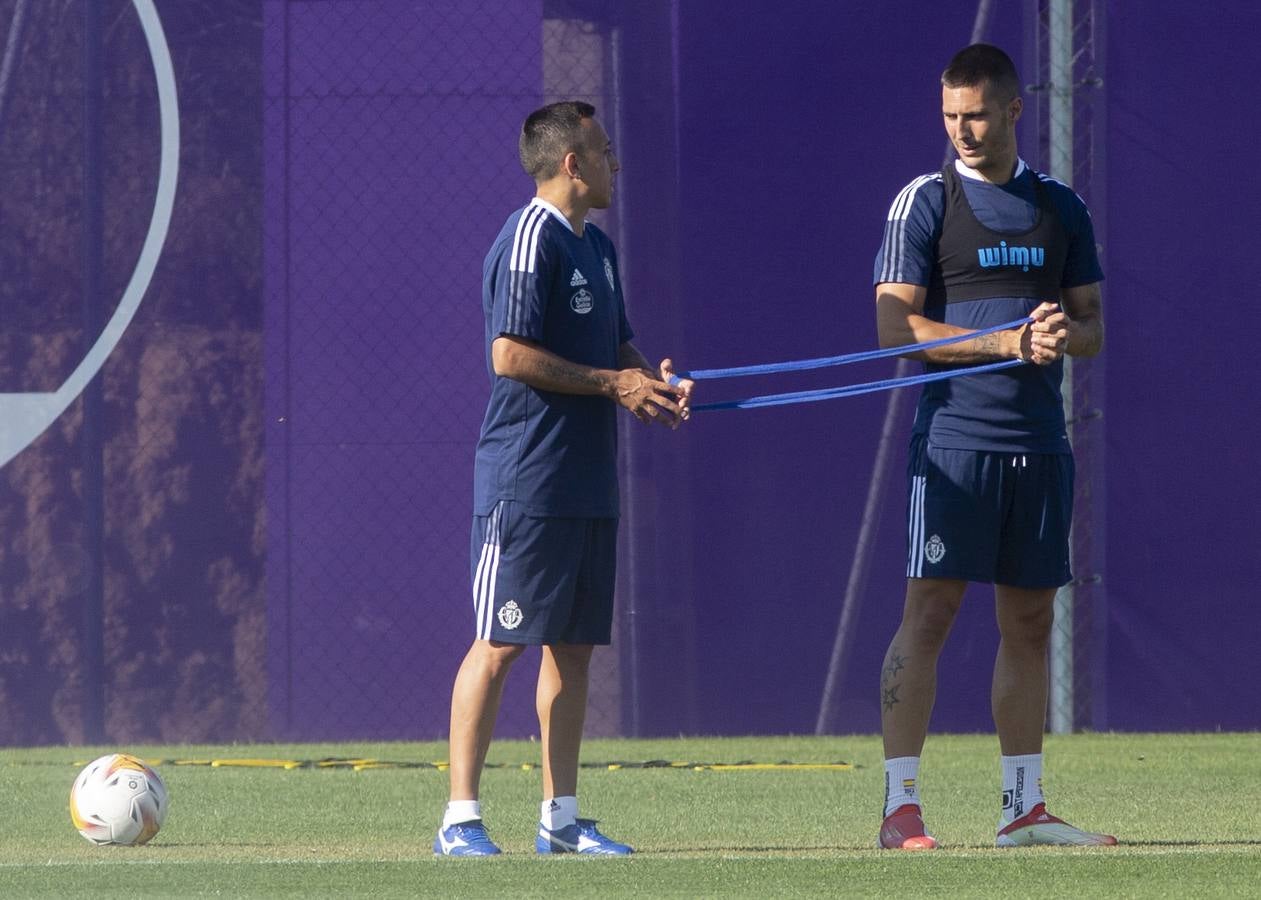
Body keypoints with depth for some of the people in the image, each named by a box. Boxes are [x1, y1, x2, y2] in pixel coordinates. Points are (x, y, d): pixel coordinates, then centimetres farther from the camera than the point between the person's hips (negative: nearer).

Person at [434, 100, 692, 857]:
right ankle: (461, 818, -6)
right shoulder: (530, 240, -12)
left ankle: (561, 818, 14)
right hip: (527, 478, -9)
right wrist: (611, 384, -15)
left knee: (574, 645, 9)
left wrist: (652, 382, 5)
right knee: (500, 645, -8)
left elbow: (620, 346, 26)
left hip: (589, 481, 9)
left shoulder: (597, 247, 17)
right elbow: (510, 355, -19)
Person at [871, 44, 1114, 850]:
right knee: (930, 611, -9)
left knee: (1030, 622, 7)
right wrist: (1010, 342, -16)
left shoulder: (1061, 209, 13)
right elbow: (896, 326, -8)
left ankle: (1025, 807, 13)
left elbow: (1093, 326, 15)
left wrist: (1067, 333, -9)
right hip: (955, 440, -5)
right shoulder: (926, 203, -1)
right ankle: (900, 807, -8)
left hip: (1040, 443, 5)